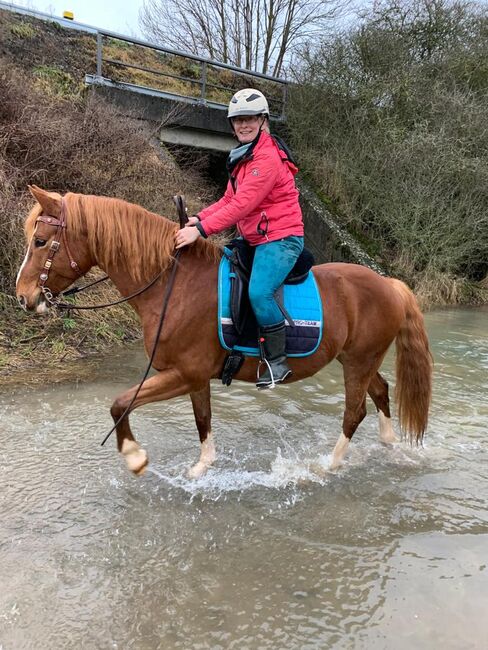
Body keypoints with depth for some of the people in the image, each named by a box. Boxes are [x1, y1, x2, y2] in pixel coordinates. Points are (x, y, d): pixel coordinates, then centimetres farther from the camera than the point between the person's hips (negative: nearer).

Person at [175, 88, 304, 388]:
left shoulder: (267, 157, -17)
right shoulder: (245, 155, 17)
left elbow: (242, 205, -25)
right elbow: (229, 199, 13)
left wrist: (201, 230, -27)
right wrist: (199, 219, -3)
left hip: (280, 238, -11)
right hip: (254, 239, 11)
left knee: (259, 292, -28)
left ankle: (277, 361, -12)